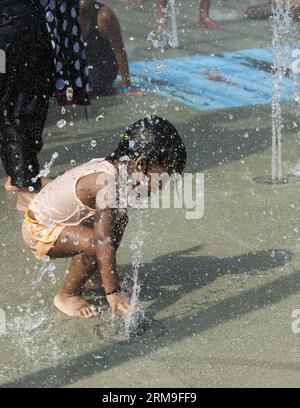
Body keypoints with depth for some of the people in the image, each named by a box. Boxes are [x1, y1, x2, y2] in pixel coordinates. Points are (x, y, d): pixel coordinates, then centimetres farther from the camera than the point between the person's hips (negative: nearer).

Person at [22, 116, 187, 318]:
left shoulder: (116, 167, -6)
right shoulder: (107, 184, -33)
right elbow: (103, 241, -36)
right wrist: (113, 292, -35)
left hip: (58, 219, 9)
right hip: (39, 231, -9)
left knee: (118, 218, 7)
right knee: (95, 242, -28)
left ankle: (94, 274, 20)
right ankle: (66, 296, -7)